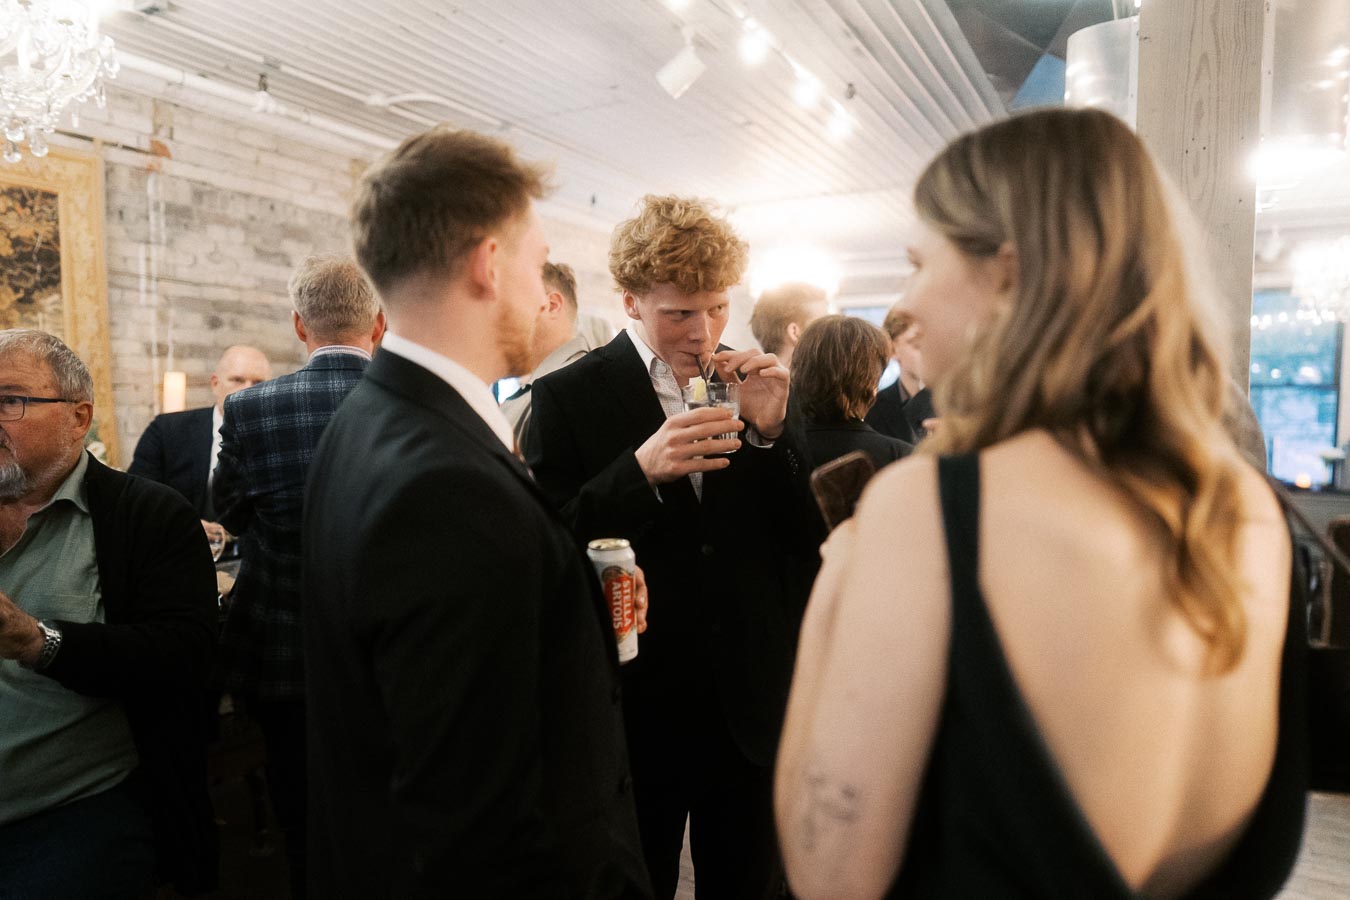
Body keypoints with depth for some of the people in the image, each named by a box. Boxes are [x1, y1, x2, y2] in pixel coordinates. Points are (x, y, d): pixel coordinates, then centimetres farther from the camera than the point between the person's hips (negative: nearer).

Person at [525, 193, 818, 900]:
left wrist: (772, 430, -14)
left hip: (752, 708, 3)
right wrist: (641, 472, -26)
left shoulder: (756, 383, 2)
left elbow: (809, 538, 1)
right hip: (636, 711, -3)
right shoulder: (568, 397, -7)